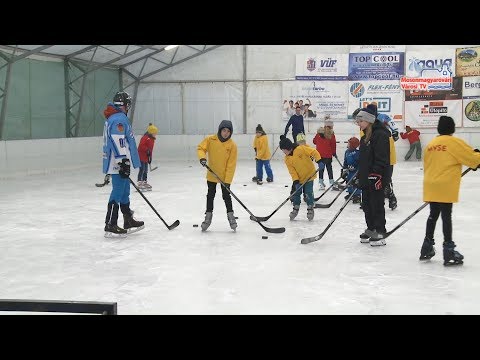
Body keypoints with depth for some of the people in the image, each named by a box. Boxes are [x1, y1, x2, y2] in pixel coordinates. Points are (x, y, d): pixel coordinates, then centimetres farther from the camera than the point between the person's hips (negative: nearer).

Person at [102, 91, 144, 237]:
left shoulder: (113, 118, 19)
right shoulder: (119, 118, -15)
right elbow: (118, 141, -24)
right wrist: (123, 162, -25)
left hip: (119, 163, 11)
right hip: (119, 163, -11)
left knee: (124, 192, 17)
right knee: (118, 193, -8)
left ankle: (129, 221, 27)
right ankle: (110, 226, -5)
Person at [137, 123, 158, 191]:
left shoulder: (152, 139, 14)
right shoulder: (145, 138, -17)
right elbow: (141, 145, -27)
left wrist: (150, 157, 19)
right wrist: (147, 150, -29)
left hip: (146, 157, 10)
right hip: (141, 156, -10)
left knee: (145, 170, 15)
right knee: (142, 169, -11)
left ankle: (144, 182, 24)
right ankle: (140, 184, -10)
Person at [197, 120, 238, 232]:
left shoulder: (232, 145, -16)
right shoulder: (210, 139, -11)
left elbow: (231, 165, -16)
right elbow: (201, 148, -3)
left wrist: (227, 180, -19)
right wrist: (202, 157, -26)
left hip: (225, 176, -2)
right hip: (212, 174, 2)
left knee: (226, 196, 4)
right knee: (210, 195, 12)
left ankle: (230, 215, 18)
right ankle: (208, 216, 23)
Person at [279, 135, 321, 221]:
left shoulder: (301, 149, -20)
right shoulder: (287, 159, -2)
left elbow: (314, 152, -20)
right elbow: (292, 170, -5)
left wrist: (319, 160, -32)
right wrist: (295, 180, -15)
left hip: (309, 175, -5)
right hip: (299, 178, 5)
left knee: (308, 192, -4)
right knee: (296, 193, 7)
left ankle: (310, 209, 12)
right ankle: (295, 209, 23)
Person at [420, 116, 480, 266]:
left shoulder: (431, 144, 11)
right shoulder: (455, 143, -7)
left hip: (431, 187, 6)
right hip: (446, 187, -6)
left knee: (433, 215, 16)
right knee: (446, 216, -3)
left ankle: (427, 248, 23)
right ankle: (448, 250, -1)